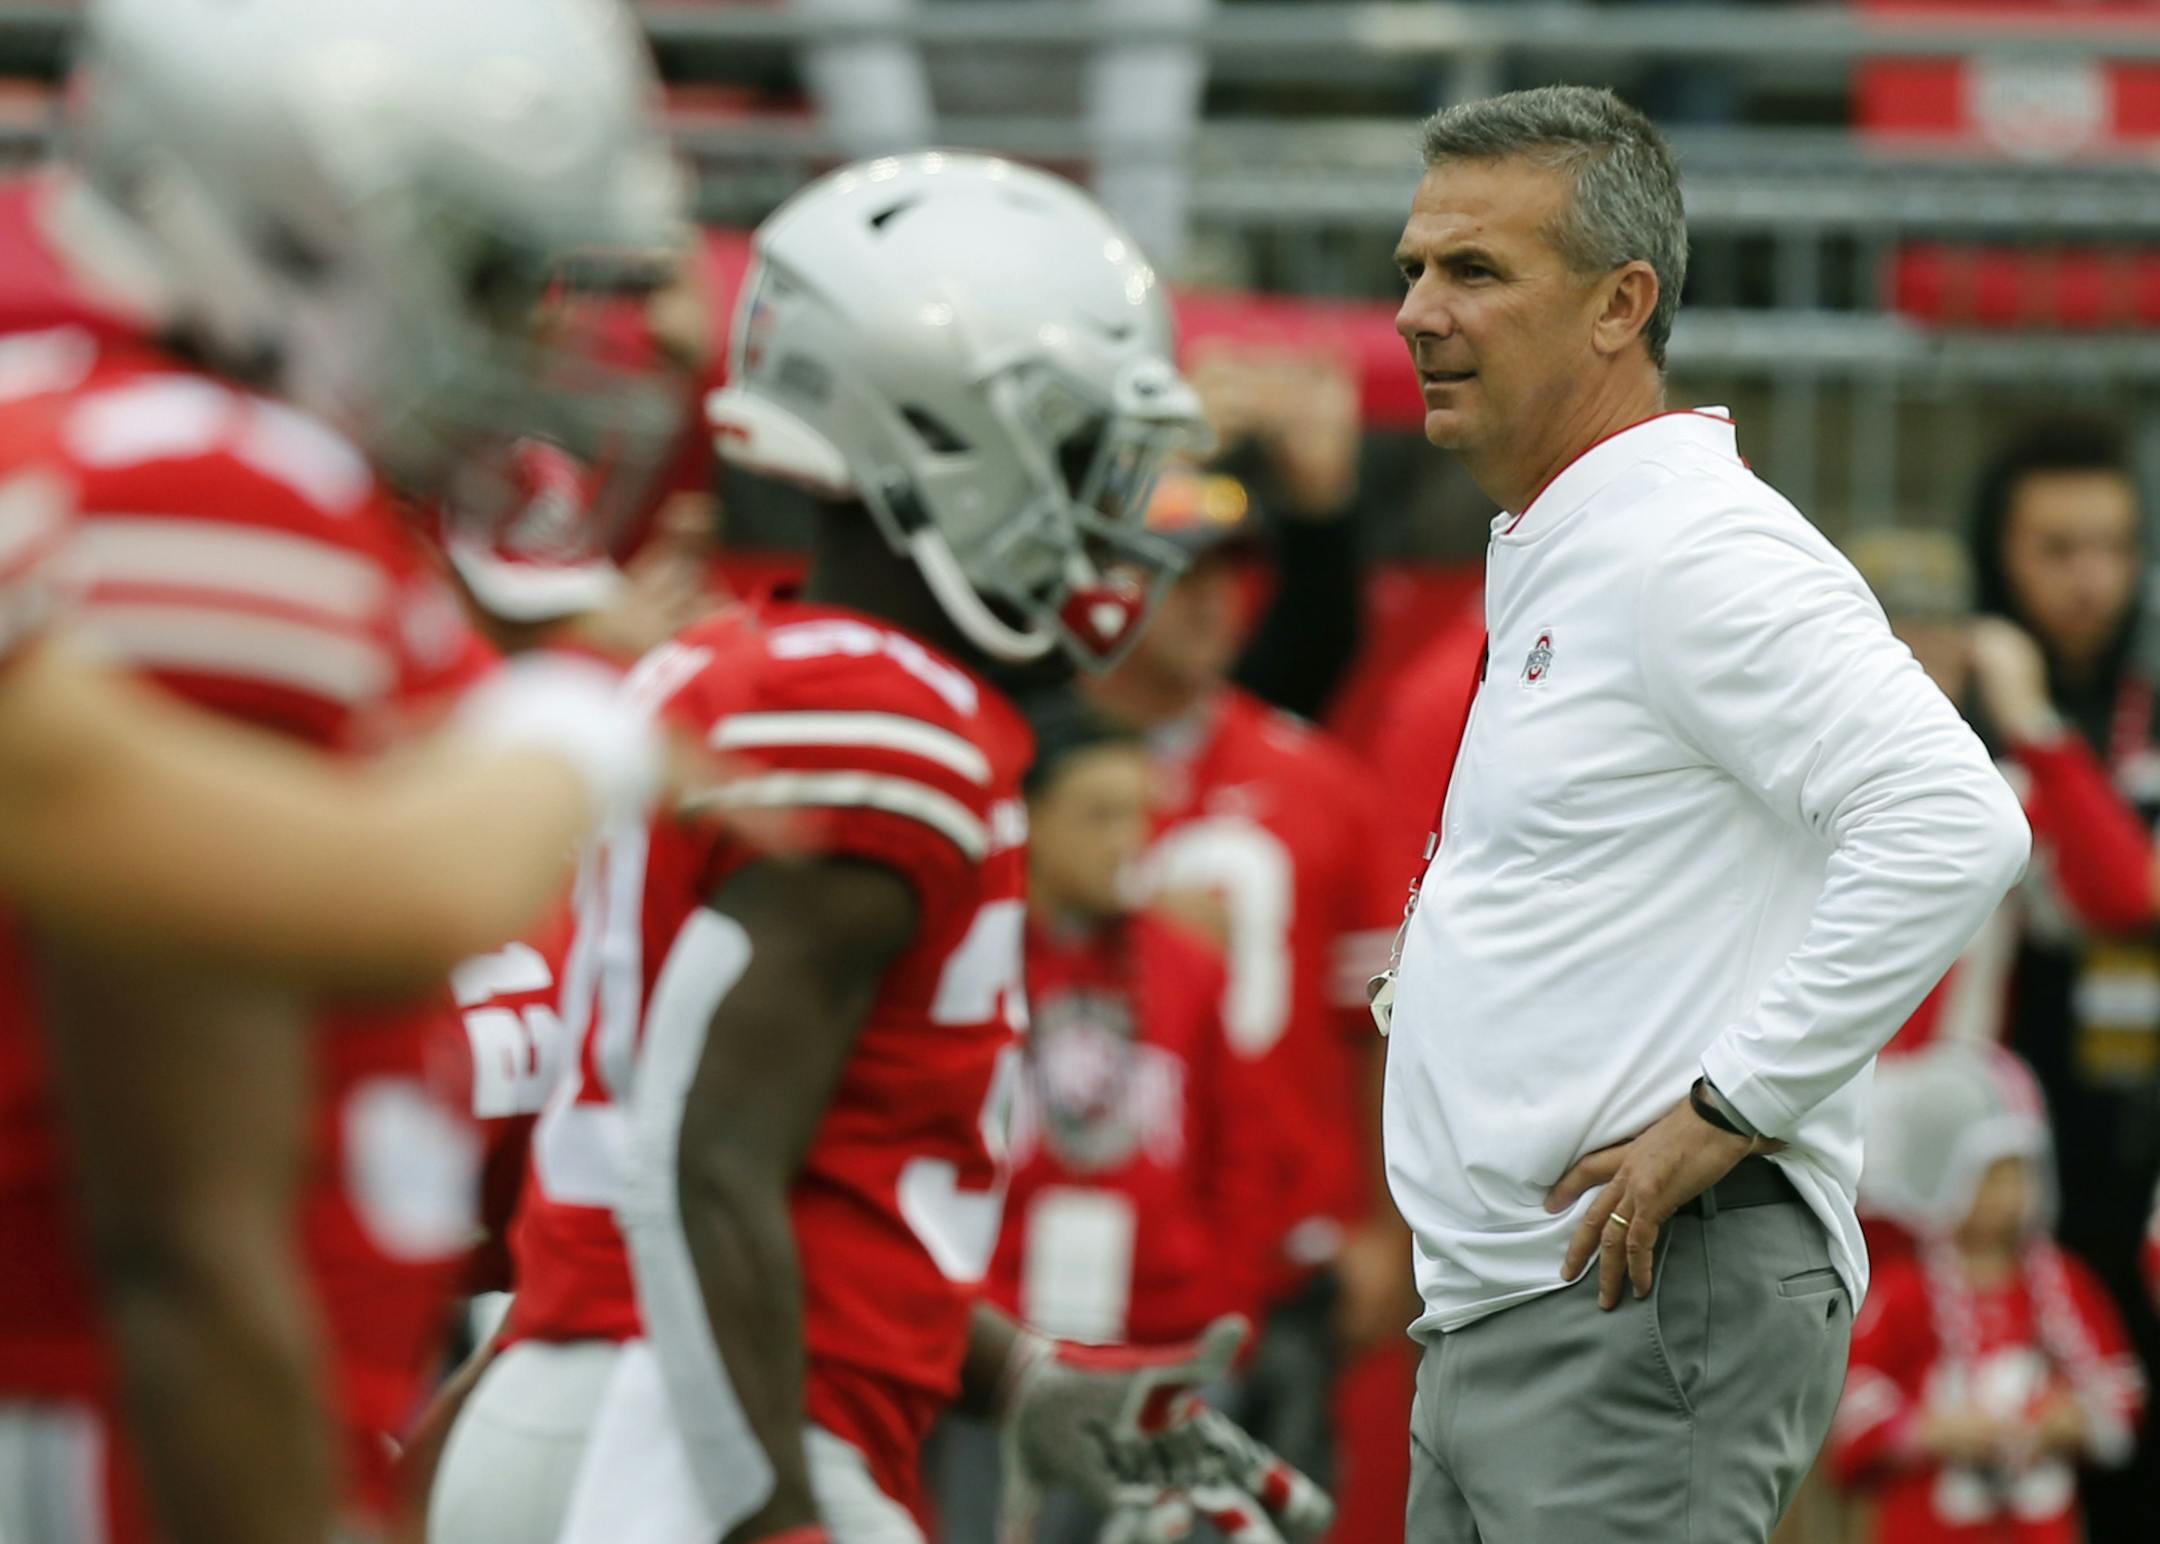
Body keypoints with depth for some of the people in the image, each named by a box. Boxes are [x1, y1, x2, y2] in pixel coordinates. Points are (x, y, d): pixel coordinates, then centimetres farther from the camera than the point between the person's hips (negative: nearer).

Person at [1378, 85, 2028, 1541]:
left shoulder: (1702, 550, -14)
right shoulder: (1546, 563, 19)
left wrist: (1727, 1108, -22)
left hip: (1647, 1307, -10)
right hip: (1494, 1314, 10)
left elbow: (1954, 829, -26)